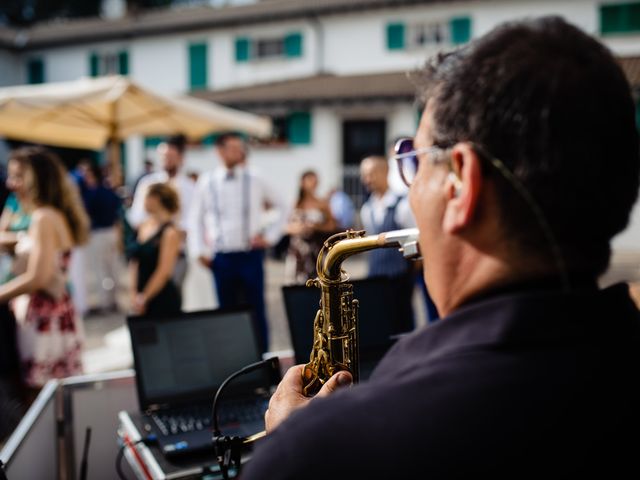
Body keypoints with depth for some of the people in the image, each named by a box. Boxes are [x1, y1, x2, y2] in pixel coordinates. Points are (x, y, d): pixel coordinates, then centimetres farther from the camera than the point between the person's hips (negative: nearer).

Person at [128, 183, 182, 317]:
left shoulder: (170, 232, -12)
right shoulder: (143, 226, 7)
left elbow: (164, 272, -15)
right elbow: (134, 262, 9)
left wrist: (144, 298, -11)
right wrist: (134, 293, 0)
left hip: (164, 298, -6)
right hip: (142, 298, 6)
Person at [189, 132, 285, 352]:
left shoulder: (255, 180, 0)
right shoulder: (206, 182, 0)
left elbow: (280, 206, 11)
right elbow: (196, 218, 9)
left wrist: (270, 236, 4)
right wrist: (199, 250, 3)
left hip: (251, 254, 0)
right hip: (221, 257, 1)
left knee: (256, 309, 3)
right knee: (227, 310, 8)